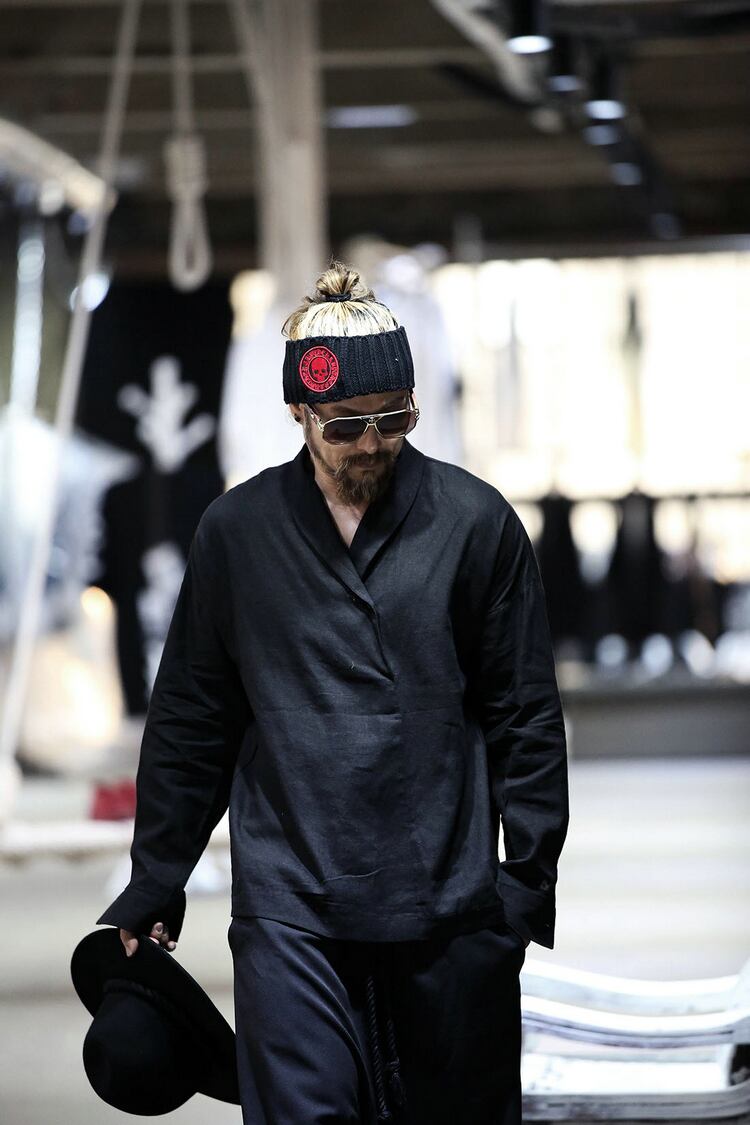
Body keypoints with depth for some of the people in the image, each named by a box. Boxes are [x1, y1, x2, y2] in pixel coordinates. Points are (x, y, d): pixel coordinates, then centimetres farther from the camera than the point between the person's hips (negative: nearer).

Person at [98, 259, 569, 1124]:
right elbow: (190, 721, 11)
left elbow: (527, 713, 4)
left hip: (451, 906, 0)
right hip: (289, 904, 0)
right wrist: (154, 887, 11)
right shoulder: (236, 531, 5)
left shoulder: (476, 521, 2)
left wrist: (530, 876, -2)